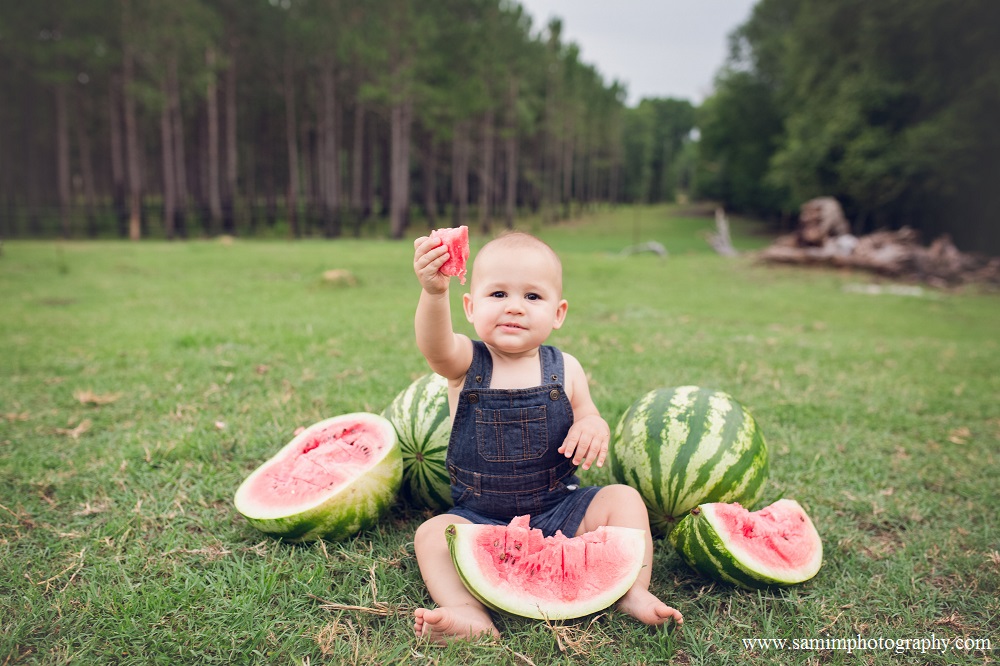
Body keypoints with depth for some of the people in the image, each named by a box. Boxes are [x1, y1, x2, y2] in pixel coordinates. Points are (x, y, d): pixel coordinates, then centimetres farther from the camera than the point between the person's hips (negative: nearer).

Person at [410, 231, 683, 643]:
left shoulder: (564, 369, -4)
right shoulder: (465, 364, -11)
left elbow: (587, 417, 7)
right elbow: (434, 345, -34)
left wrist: (593, 428, -20)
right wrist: (434, 292, -56)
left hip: (558, 510, 1)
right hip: (480, 519, -1)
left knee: (623, 499, -14)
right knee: (431, 533, -24)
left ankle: (633, 593, -14)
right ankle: (471, 616, -32)